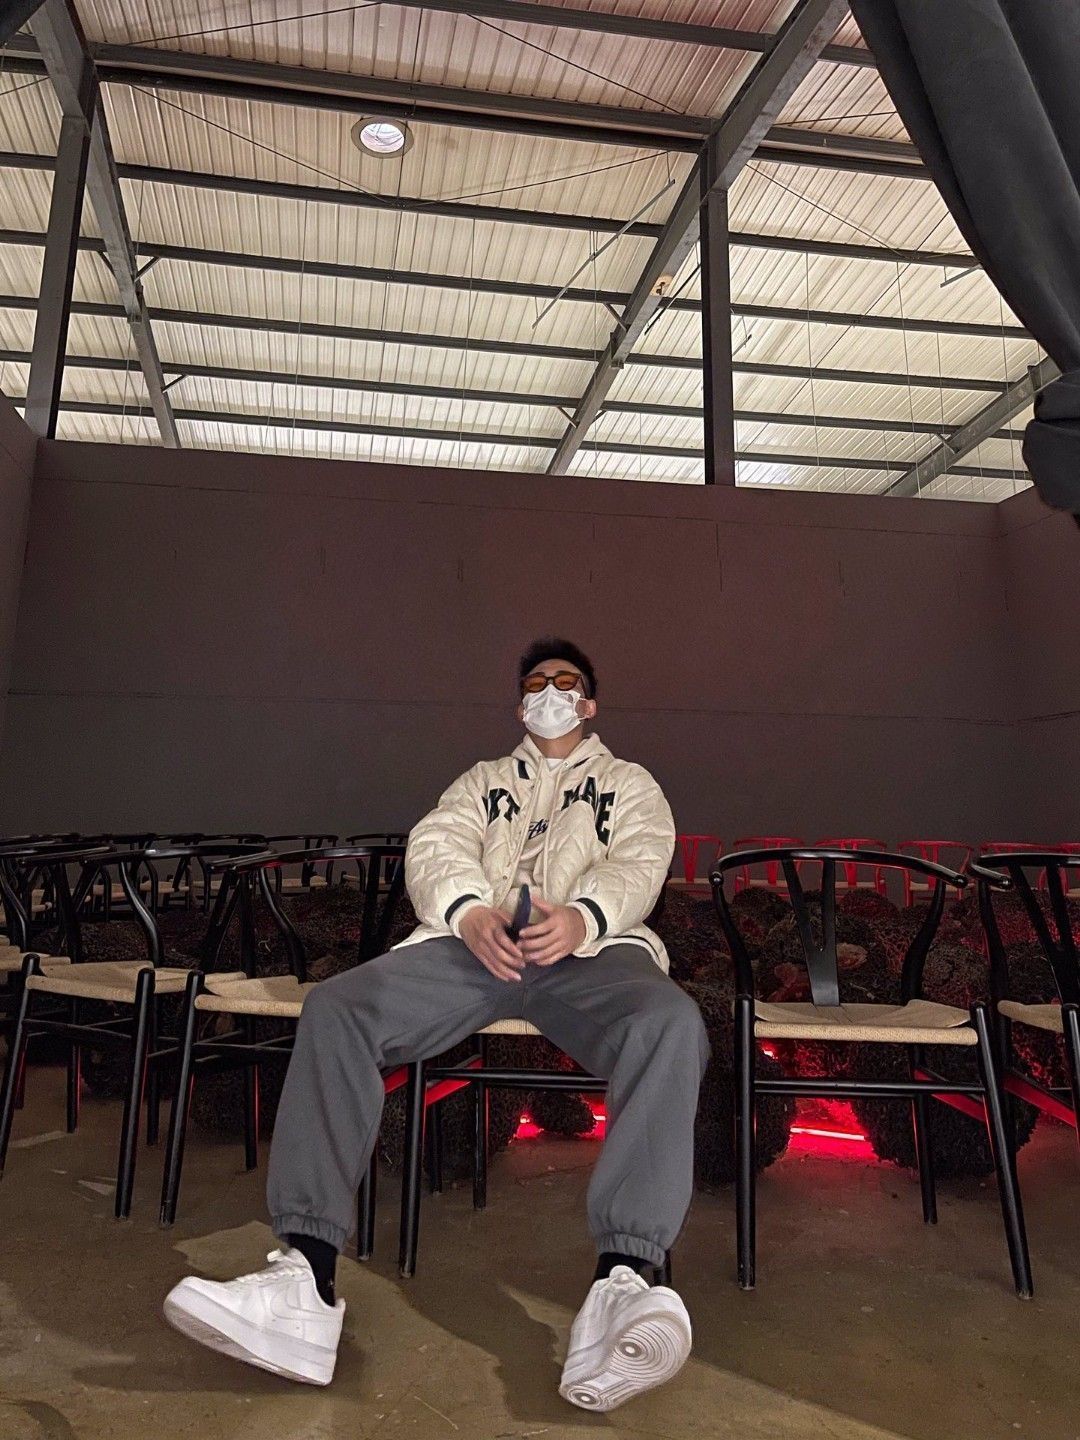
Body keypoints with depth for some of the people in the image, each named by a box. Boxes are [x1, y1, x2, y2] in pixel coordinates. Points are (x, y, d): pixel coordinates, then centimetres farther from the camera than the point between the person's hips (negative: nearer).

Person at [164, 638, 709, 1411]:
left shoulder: (630, 783, 25)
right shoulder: (482, 780, 31)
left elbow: (639, 862, 3)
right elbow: (435, 845, 10)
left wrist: (582, 916, -23)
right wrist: (469, 912, -16)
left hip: (592, 948, -2)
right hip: (471, 941, 2)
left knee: (670, 1021, -36)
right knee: (335, 1007, -24)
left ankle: (623, 1283, -45)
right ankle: (307, 1280, -31)